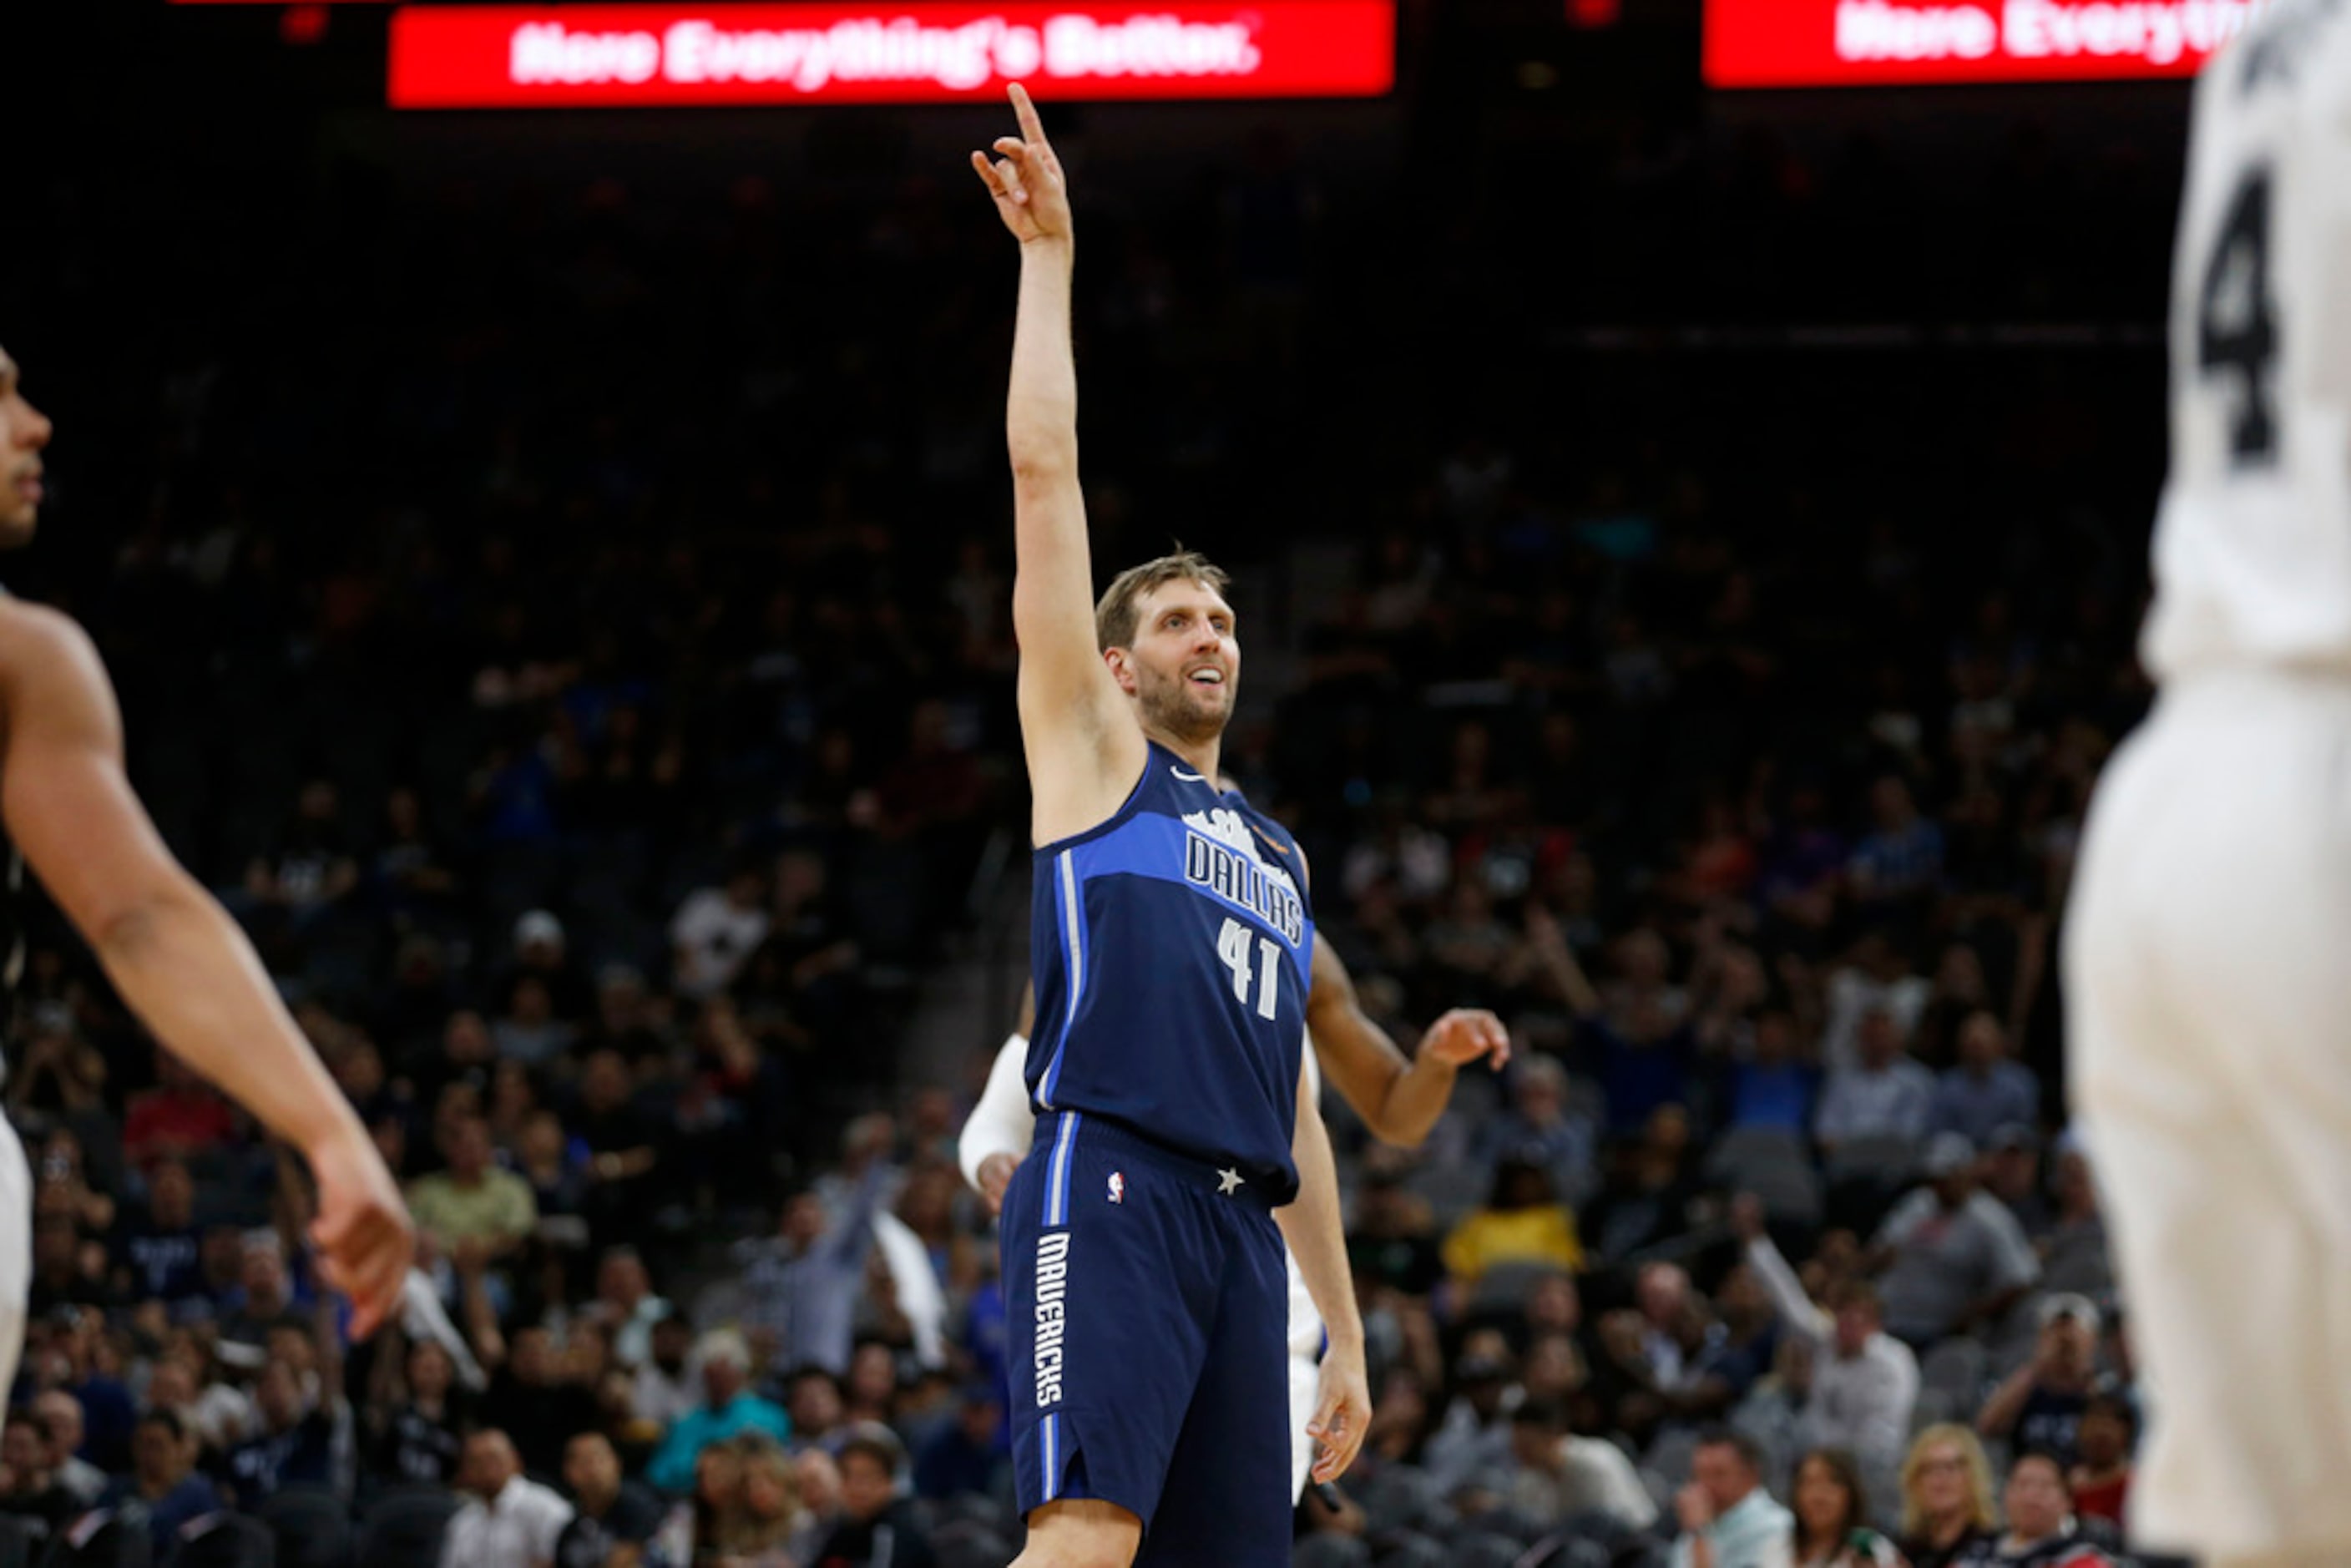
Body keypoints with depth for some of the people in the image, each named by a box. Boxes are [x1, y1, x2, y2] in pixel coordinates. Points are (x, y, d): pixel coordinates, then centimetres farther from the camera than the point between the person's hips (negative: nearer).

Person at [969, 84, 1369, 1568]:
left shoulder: (1278, 856, 29)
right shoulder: (1091, 750, 13)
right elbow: (1046, 470, 6)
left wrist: (1347, 1334, 23)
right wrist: (1050, 258, 6)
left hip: (1243, 1225, 7)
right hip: (1110, 1188, -7)